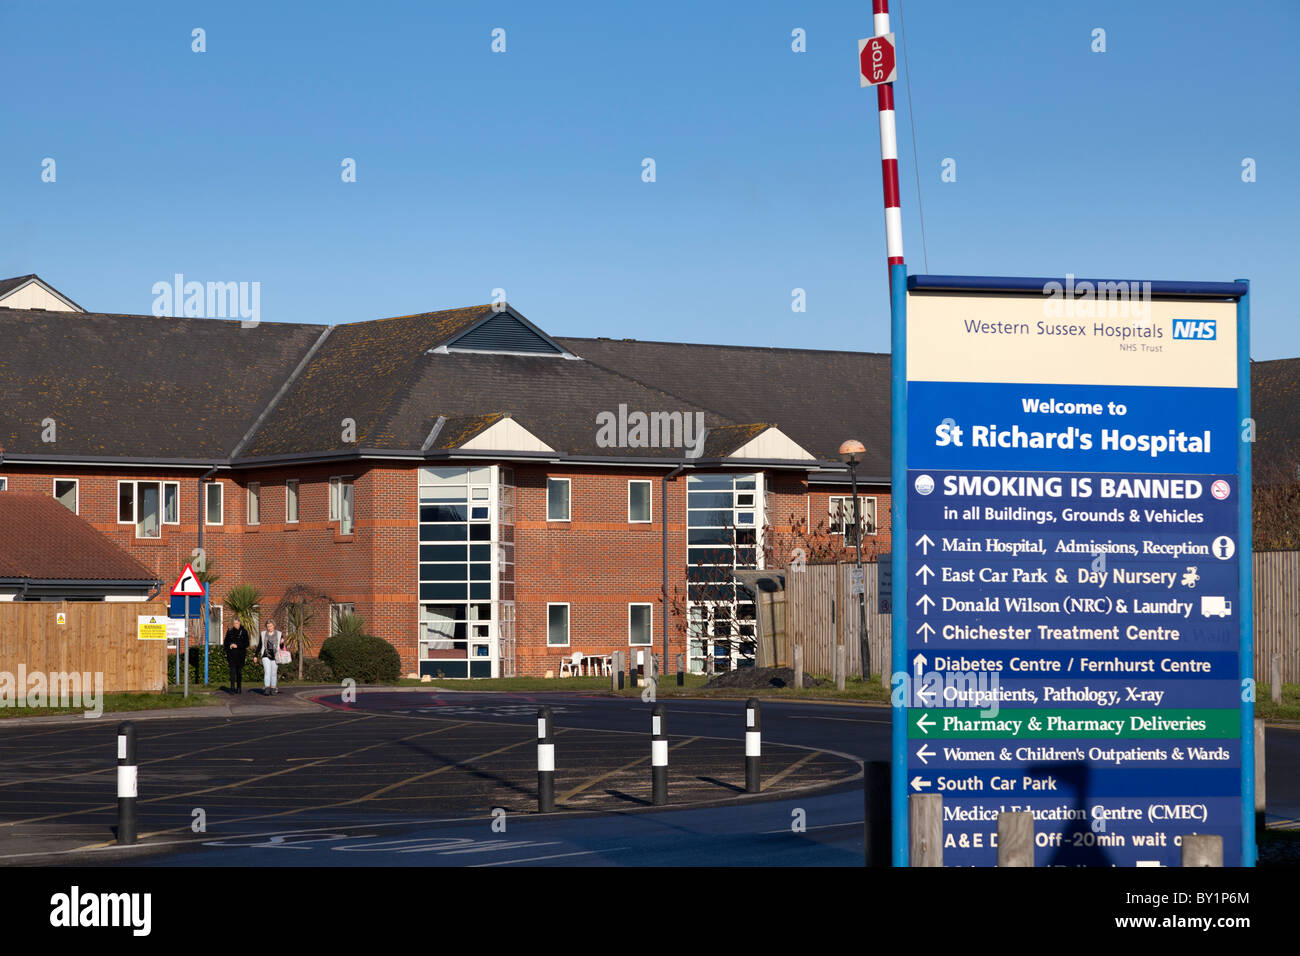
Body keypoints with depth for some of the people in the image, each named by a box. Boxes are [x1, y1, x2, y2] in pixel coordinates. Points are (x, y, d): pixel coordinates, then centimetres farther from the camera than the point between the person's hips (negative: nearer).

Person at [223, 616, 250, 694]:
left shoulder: (244, 631, 3)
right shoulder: (230, 631, 8)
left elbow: (246, 643, 0)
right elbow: (225, 642, 14)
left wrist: (237, 645, -11)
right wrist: (230, 645, -6)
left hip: (240, 653, 0)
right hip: (231, 654, 0)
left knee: (239, 670, 4)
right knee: (232, 670, -10)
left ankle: (239, 687, 16)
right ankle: (232, 688, -14)